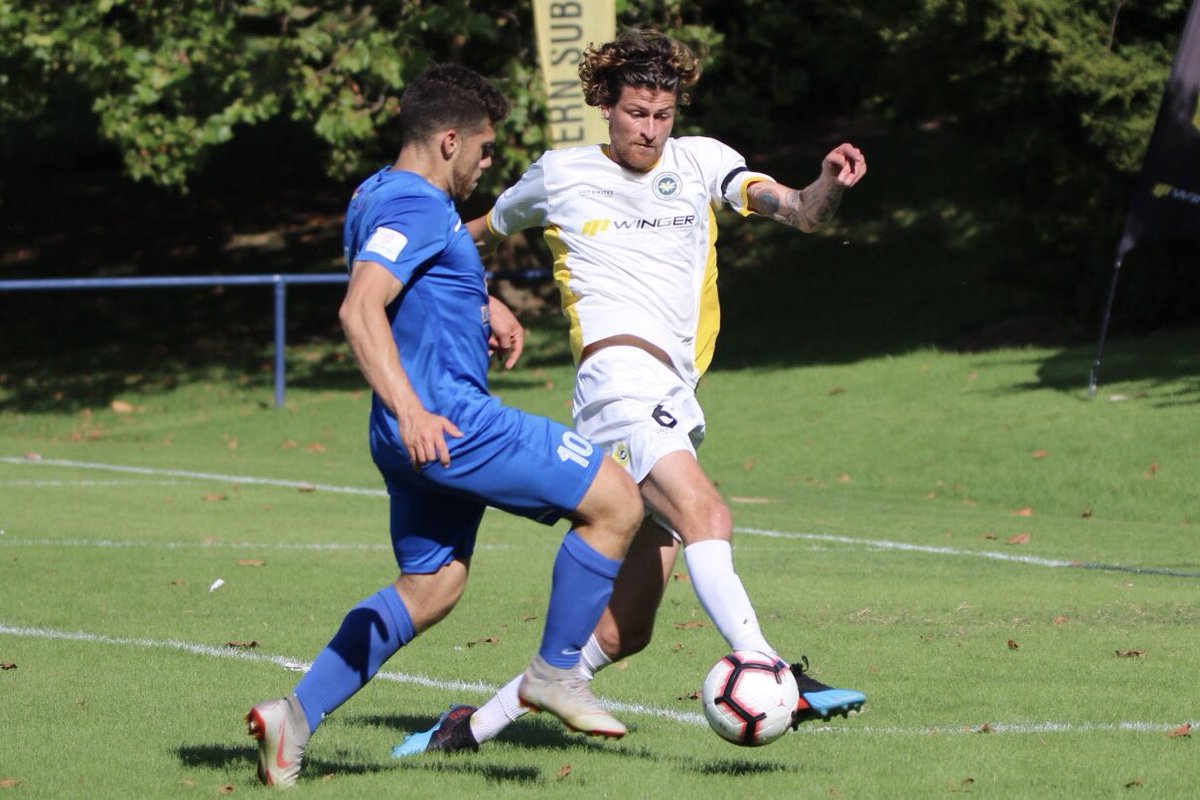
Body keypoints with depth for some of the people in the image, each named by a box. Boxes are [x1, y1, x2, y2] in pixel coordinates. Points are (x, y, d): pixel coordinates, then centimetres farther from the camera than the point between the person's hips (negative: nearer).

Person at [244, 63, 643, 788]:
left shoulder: (377, 195, 17)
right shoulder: (419, 208, -15)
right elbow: (360, 308, -29)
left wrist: (482, 302, 27)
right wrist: (410, 411, -37)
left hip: (421, 433, 10)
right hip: (449, 421, -10)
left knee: (431, 587, 17)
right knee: (617, 502, -5)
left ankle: (298, 713, 7)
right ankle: (556, 672, 3)